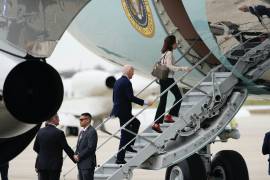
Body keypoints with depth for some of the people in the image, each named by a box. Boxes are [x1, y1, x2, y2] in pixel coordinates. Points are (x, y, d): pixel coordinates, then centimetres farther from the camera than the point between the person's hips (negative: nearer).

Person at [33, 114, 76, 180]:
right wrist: (75, 158, 4)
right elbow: (66, 148, -8)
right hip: (54, 165, -4)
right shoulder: (59, 133, -13)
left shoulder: (40, 131, 3)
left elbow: (35, 147, 11)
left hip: (41, 164, 5)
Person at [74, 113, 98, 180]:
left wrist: (79, 156, -15)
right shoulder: (82, 132, 17)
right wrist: (76, 155, 2)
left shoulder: (92, 131, -14)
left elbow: (91, 147, -20)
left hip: (88, 164, -9)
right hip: (81, 163, 9)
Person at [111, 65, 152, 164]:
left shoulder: (118, 81, 11)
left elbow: (114, 97, 18)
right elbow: (131, 97, -24)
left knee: (136, 123, 27)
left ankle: (129, 145, 24)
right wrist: (144, 102, -22)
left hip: (118, 110, 10)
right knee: (125, 134, -4)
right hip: (124, 112, -10)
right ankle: (120, 159, -2)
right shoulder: (126, 82, -17)